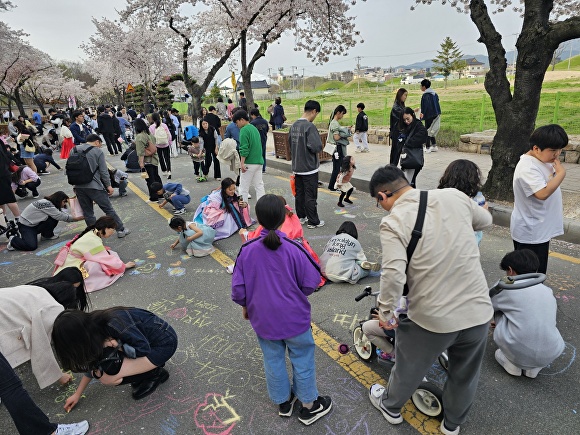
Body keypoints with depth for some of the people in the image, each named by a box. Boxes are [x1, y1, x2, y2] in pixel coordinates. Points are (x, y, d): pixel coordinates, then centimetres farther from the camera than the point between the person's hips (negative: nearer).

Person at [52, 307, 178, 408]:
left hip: (164, 342, -8)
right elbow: (94, 365, 13)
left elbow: (144, 349, -19)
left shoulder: (114, 324, -30)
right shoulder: (94, 325, -3)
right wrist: (78, 394, 19)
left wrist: (116, 346, -19)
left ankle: (155, 374, 1)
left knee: (107, 376, -16)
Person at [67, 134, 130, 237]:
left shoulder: (74, 150, 10)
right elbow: (103, 171, -6)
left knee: (87, 212, 12)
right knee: (108, 209, 3)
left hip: (78, 186, 5)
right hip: (94, 186, -5)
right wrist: (108, 185, 2)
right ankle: (120, 230, 9)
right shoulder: (97, 151, -4)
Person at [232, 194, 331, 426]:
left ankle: (283, 402, 43)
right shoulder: (294, 248, -21)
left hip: (263, 318, 3)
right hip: (294, 317, -2)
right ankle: (309, 406, 36)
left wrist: (245, 306, 12)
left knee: (273, 359, 22)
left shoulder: (247, 250, -15)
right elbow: (310, 283, -14)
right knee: (302, 359, 17)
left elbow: (238, 288, -8)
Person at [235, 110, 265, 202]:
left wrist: (242, 163, -17)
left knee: (243, 187, 1)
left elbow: (244, 148, -17)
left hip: (249, 162, -8)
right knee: (259, 185, 10)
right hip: (259, 161, 8)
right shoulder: (255, 128, 15)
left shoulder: (244, 130, -10)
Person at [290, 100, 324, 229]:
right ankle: (313, 221, 11)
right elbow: (316, 147, -25)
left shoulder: (294, 125, 5)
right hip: (309, 167, -7)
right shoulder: (310, 126, -19)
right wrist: (318, 148, -4)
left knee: (299, 193, 16)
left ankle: (300, 217, 27)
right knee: (310, 196, 1)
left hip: (297, 167, 8)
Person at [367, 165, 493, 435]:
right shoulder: (454, 196, -3)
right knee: (465, 375, 28)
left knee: (409, 367, 25)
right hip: (479, 311, 5)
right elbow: (485, 221, 15)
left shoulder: (393, 222, -17)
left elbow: (393, 275, -27)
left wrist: (386, 313, -12)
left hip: (431, 318, -4)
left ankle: (390, 406, 52)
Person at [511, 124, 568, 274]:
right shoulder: (528, 168, -23)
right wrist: (561, 173, -23)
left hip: (540, 231, 10)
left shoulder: (543, 160, 8)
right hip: (530, 234, -10)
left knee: (539, 273, 21)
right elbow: (543, 193, -33)